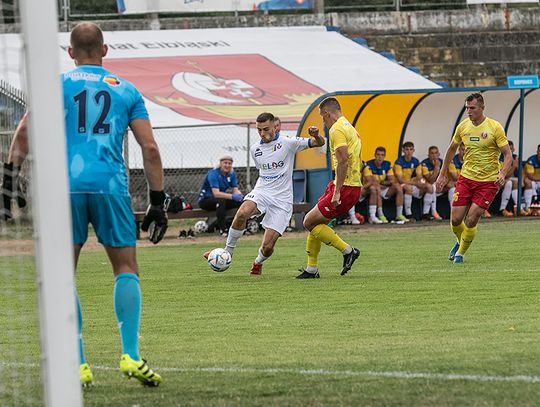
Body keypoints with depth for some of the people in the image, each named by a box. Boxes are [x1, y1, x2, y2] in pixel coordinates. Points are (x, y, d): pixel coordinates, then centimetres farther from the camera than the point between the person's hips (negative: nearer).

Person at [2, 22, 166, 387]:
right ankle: (131, 356, -6)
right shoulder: (126, 90, 15)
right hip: (110, 186, 0)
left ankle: (78, 364, 0)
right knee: (126, 269, 9)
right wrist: (158, 201, 12)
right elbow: (150, 148, 9)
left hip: (65, 186, 0)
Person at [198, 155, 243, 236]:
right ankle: (222, 229, -37)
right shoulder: (213, 174, -22)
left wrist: (239, 195, -28)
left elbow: (235, 190, -3)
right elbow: (216, 193, -33)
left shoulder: (232, 174, 0)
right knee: (220, 201, -38)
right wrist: (232, 196, -44)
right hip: (205, 200, -7)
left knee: (242, 201, -11)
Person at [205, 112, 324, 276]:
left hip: (282, 200, -3)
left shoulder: (287, 143, -5)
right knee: (242, 213, -33)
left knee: (267, 247, -9)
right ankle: (227, 252, -18)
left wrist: (316, 135, -28)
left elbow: (320, 143, -6)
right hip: (261, 193, 3)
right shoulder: (255, 149, 10)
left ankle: (258, 262, 27)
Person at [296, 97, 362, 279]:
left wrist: (337, 191, -24)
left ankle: (347, 250, -4)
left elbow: (343, 161, -23)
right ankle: (312, 269, 18)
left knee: (309, 222, -6)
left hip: (344, 188, -10)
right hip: (354, 187, 10)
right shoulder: (350, 128, 20)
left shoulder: (337, 129, -12)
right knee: (315, 222, 15)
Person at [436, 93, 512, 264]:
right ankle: (461, 241, 31)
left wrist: (502, 173, -25)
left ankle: (461, 252, 13)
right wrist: (443, 174, 17)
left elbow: (508, 155, -8)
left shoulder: (495, 127, -10)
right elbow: (451, 149, 18)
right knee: (455, 220, -2)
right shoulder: (463, 127, 2)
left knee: (471, 221, -11)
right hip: (465, 178, 4)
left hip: (488, 181, -4)